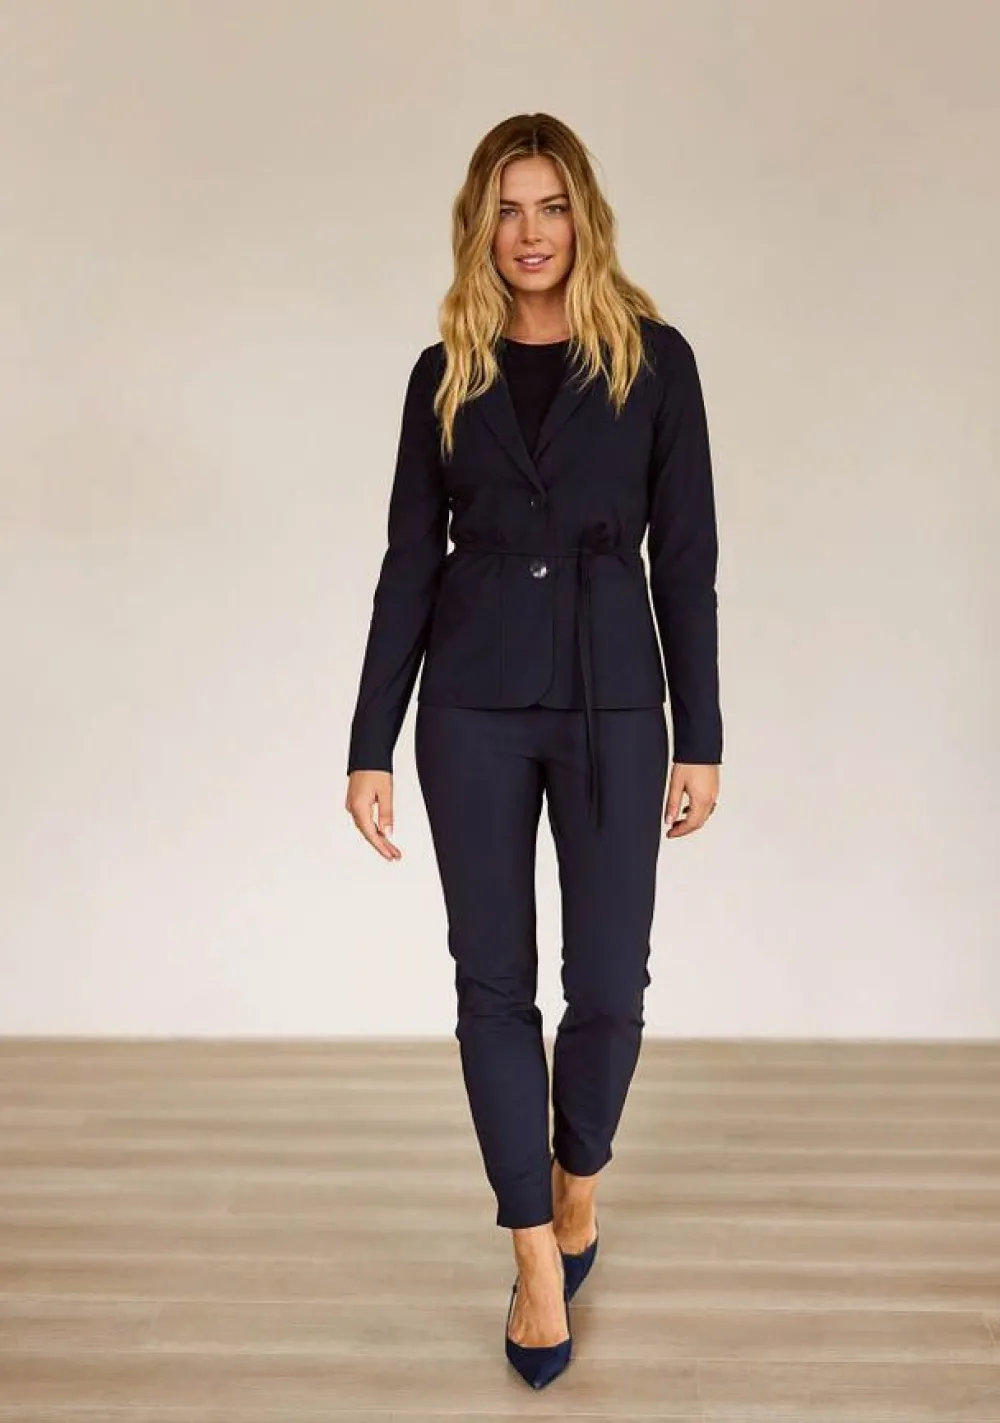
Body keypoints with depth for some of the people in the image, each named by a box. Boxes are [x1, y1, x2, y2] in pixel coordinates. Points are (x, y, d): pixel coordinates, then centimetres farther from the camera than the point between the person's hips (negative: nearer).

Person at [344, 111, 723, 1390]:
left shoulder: (652, 360, 1)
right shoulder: (445, 374, 5)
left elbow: (685, 555, 1)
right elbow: (409, 560, 5)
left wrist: (700, 737, -1)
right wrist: (370, 745, 1)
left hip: (612, 698, -1)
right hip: (474, 701, 1)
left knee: (608, 985, 1)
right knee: (493, 980, 4)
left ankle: (577, 1172, 34)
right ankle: (539, 1255, 20)